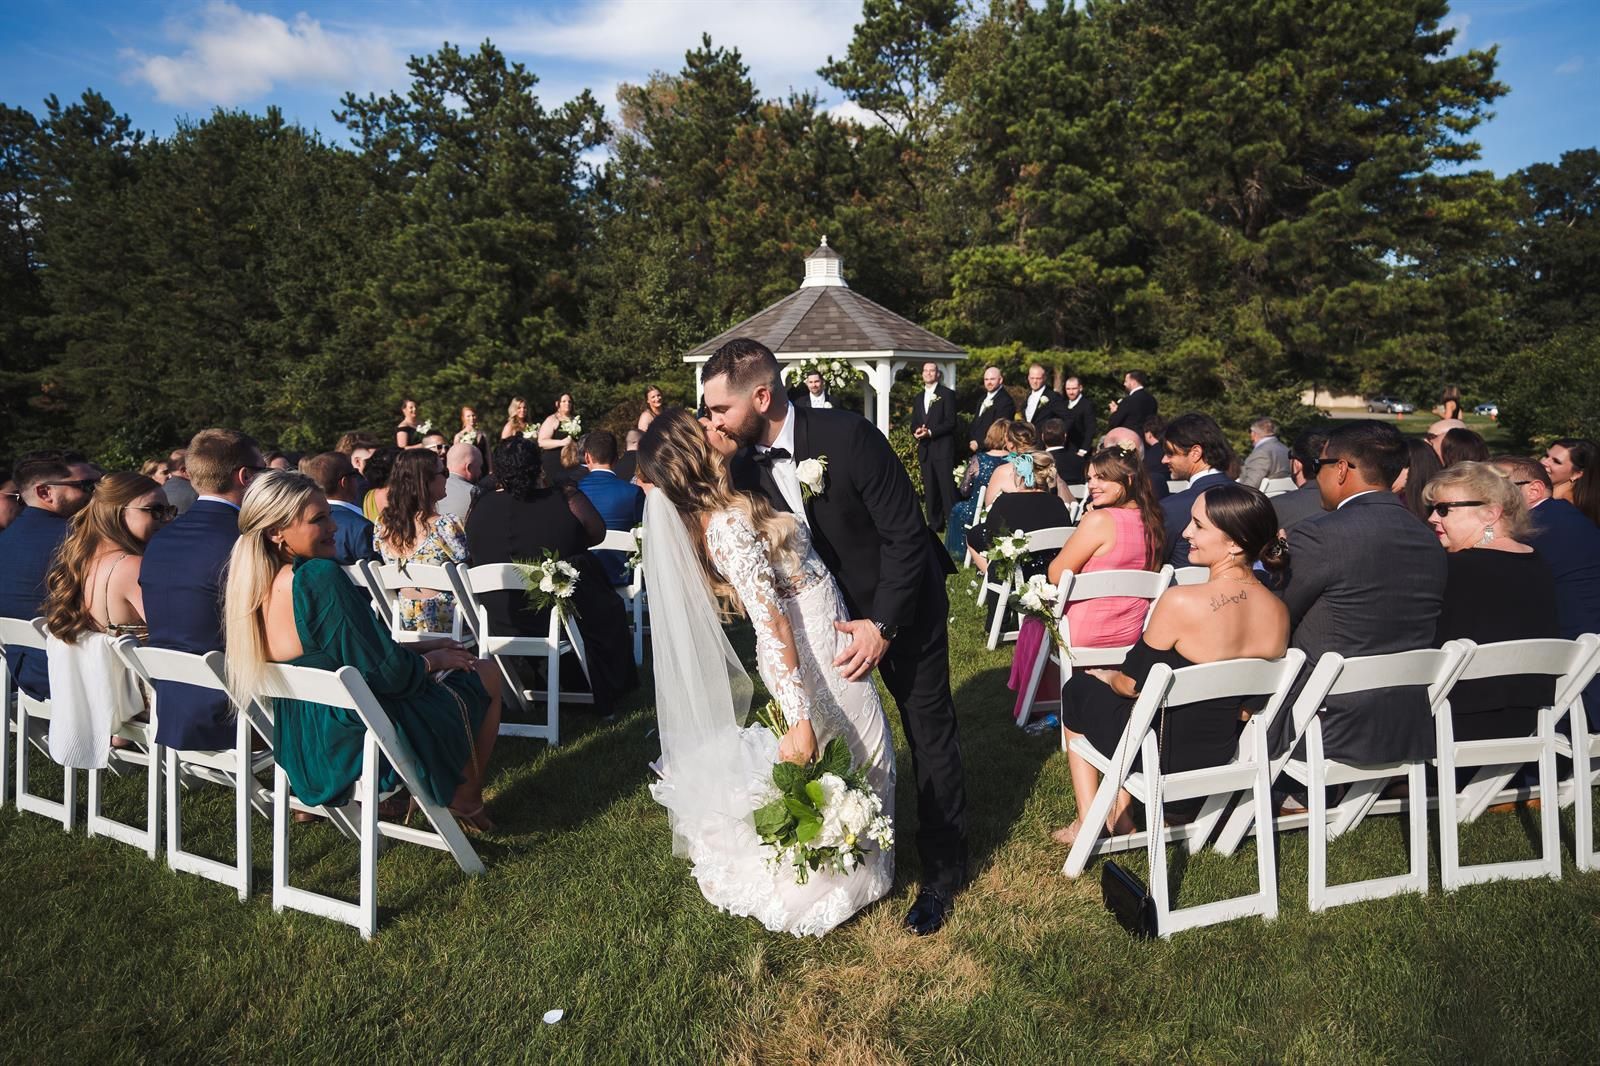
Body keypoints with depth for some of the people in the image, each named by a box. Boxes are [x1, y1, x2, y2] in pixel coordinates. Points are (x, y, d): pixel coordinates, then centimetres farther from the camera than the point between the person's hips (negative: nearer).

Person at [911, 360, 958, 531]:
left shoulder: (947, 394, -1)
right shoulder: (918, 398, 19)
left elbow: (950, 422, -9)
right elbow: (913, 423, 18)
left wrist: (930, 432, -17)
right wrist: (916, 431, -5)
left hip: (943, 448, -6)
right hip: (925, 450, 6)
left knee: (947, 487, -7)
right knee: (930, 489, 7)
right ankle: (934, 523, 12)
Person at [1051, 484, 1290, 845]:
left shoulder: (1180, 602, -28)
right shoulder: (1279, 612, -8)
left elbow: (1132, 685, -14)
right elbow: (1251, 701, 5)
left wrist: (1104, 675, 9)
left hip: (1165, 759, -6)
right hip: (1225, 759, 6)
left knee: (1078, 688, 21)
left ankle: (1088, 823, 25)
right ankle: (1120, 811, 31)